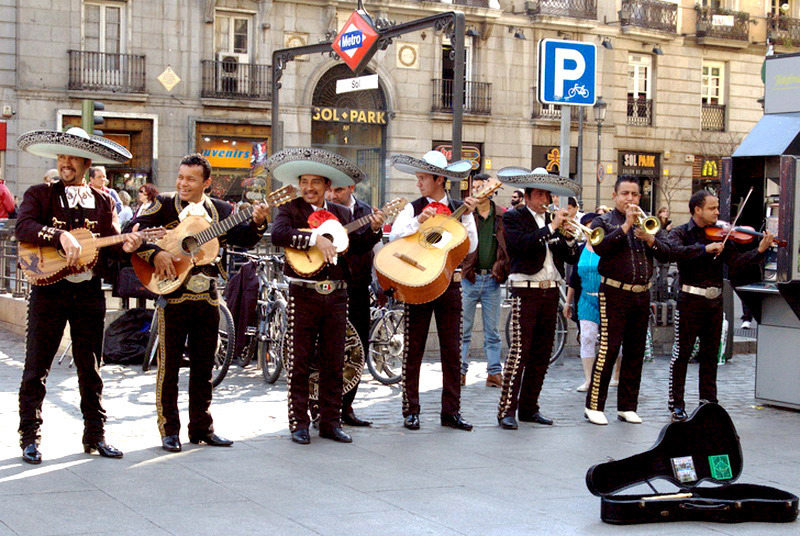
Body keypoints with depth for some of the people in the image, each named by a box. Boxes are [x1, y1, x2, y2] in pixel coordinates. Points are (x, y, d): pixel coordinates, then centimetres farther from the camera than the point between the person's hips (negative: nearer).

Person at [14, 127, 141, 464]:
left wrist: (125, 246, -18)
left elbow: (111, 243, 4)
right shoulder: (40, 194, 4)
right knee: (36, 369, 0)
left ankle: (95, 435, 17)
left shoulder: (103, 202, 12)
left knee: (91, 369, 8)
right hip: (48, 289, -2)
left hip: (89, 293, 2)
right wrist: (62, 236, -27)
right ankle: (30, 438, 10)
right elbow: (23, 227, -13)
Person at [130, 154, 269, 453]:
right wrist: (155, 254, -20)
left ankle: (201, 428, 21)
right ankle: (169, 431, 8)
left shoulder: (220, 211, 9)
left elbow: (244, 239, 3)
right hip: (172, 295, -4)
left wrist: (257, 223, -14)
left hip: (208, 296, 4)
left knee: (204, 365, 11)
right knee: (169, 365, 0)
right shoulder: (164, 206, 0)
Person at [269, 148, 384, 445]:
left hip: (337, 295, 4)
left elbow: (358, 248, 11)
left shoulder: (342, 213, 13)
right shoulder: (291, 209, 1)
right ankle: (299, 424, 10)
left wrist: (374, 229, -5)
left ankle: (330, 422, 17)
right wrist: (315, 238, -25)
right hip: (304, 294, -4)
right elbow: (278, 234, -18)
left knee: (333, 362, 8)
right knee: (299, 362, 1)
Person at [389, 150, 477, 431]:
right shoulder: (413, 208, 3)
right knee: (413, 350, 3)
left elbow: (470, 247, -3)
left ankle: (451, 412, 12)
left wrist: (466, 217, -13)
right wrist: (418, 221, -21)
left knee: (452, 351, 4)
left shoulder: (460, 209, 5)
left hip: (450, 284, 1)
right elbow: (393, 239, -10)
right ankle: (411, 411, 11)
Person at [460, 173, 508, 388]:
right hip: (468, 278, -1)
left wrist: (503, 270, -1)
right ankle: (460, 371, 10)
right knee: (463, 328, 3)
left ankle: (494, 372, 13)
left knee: (492, 330, 7)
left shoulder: (503, 216, 5)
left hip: (492, 279, 1)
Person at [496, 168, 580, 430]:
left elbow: (571, 258, 10)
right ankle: (507, 410, -8)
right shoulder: (513, 217, 1)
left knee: (542, 354, 8)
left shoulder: (552, 219, 16)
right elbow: (522, 244, -20)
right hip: (526, 291, -6)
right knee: (519, 351, -11)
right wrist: (552, 227, -18)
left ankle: (528, 408, 17)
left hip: (551, 291, 6)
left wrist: (569, 236, -8)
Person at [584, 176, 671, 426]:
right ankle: (594, 405, -2)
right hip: (615, 293, -5)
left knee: (635, 352, 7)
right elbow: (600, 248, -17)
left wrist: (649, 238, -13)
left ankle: (627, 406, 16)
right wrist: (626, 225, -17)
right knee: (608, 349, -9)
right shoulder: (603, 222, 4)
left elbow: (666, 255, 5)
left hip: (642, 295, 5)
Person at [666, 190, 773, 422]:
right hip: (690, 300, -4)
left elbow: (736, 261, -1)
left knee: (710, 353, 12)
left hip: (715, 301, 5)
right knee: (682, 352, 0)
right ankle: (676, 404, 8)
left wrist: (760, 251, -14)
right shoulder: (680, 233, -3)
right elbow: (675, 250, -24)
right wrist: (705, 248, -31)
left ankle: (708, 401, 21)